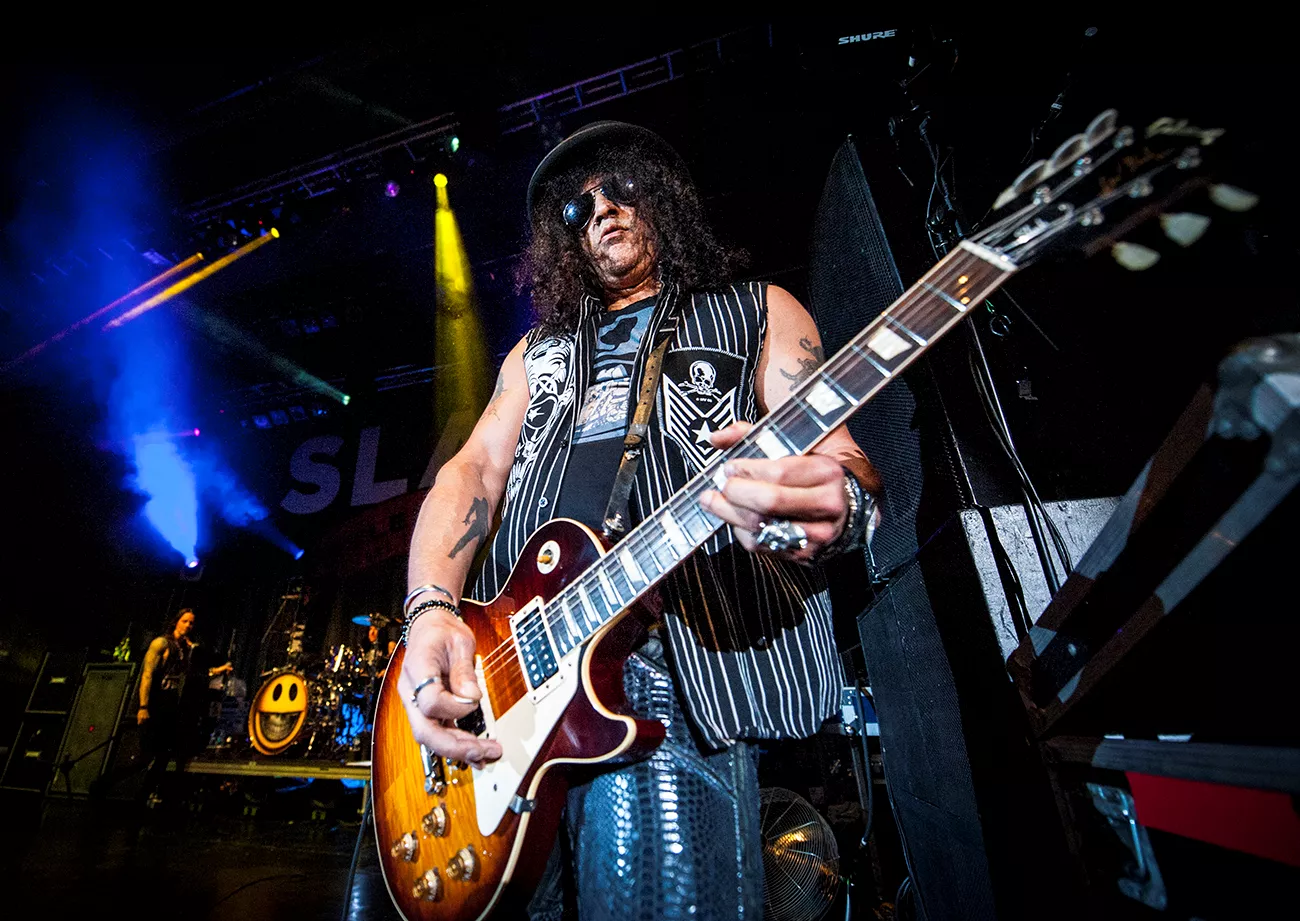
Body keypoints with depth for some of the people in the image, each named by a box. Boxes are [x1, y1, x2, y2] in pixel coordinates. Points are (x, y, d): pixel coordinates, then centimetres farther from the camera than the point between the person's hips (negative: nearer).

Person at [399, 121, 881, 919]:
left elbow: (839, 449, 1)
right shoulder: (539, 351, 25)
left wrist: (839, 501, -25)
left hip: (674, 680, -3)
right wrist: (431, 611, -5)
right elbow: (474, 470, 14)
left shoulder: (757, 313, 14)